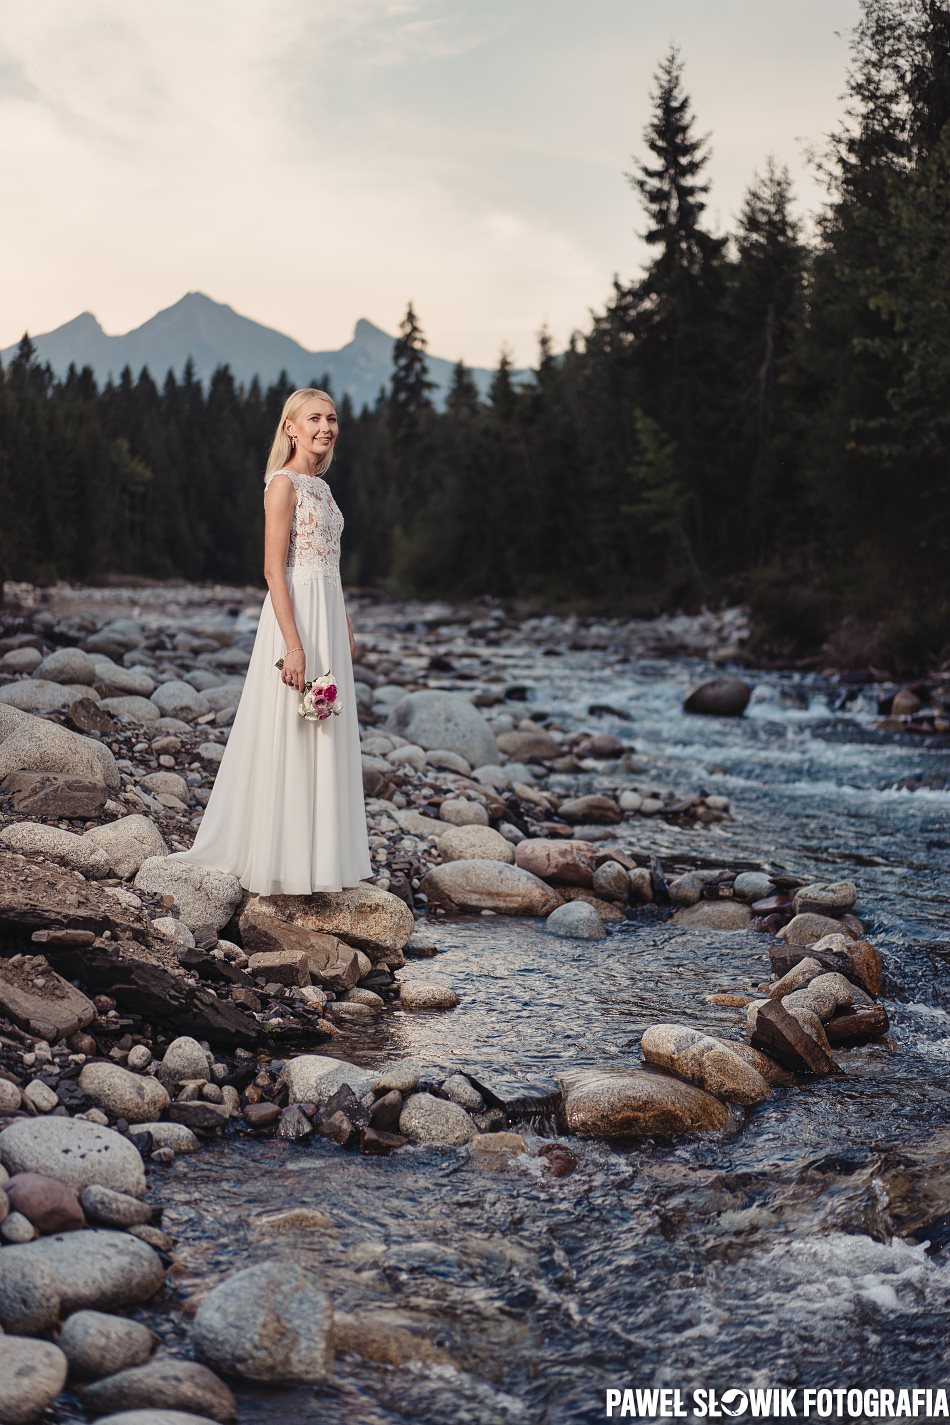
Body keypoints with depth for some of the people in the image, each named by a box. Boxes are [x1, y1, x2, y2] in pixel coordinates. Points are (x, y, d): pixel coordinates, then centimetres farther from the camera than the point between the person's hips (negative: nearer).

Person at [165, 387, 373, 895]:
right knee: (289, 738, -3)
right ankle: (284, 860, 5)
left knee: (325, 738, 12)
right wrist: (294, 644, -22)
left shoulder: (320, 486, 15)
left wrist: (345, 628, 20)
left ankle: (320, 856, 21)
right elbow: (274, 569, -16)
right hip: (296, 614, -9)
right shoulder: (284, 483, -11)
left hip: (328, 616, 9)